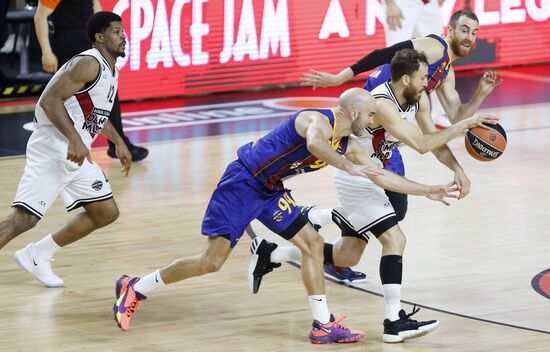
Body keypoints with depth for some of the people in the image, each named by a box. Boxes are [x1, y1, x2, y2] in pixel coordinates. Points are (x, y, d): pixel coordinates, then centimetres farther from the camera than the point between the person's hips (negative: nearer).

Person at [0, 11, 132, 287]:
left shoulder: (109, 69, 15)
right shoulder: (89, 64, -16)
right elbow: (50, 100, -25)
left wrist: (118, 142, 28)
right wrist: (74, 139, -32)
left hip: (78, 154, 10)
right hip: (52, 151, -10)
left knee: (106, 213, 14)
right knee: (23, 219, -18)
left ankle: (36, 256, 19)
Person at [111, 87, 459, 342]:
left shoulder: (348, 145, 6)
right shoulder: (319, 120, -22)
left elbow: (381, 176, 14)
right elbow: (314, 143, -47)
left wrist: (427, 191, 11)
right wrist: (348, 167, -60)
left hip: (270, 190, 9)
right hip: (242, 182, -9)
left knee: (312, 243, 3)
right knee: (212, 261, -10)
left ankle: (323, 324, 7)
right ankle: (134, 288, 3)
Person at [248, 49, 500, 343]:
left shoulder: (418, 98, -2)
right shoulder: (382, 105, -29)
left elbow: (435, 140, 6)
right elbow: (422, 144, -36)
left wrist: (456, 168, -10)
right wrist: (465, 124, -33)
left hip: (367, 178, 10)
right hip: (355, 178, -10)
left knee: (347, 256, 15)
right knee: (394, 240, -18)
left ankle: (269, 254, 26)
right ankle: (394, 322, -18)